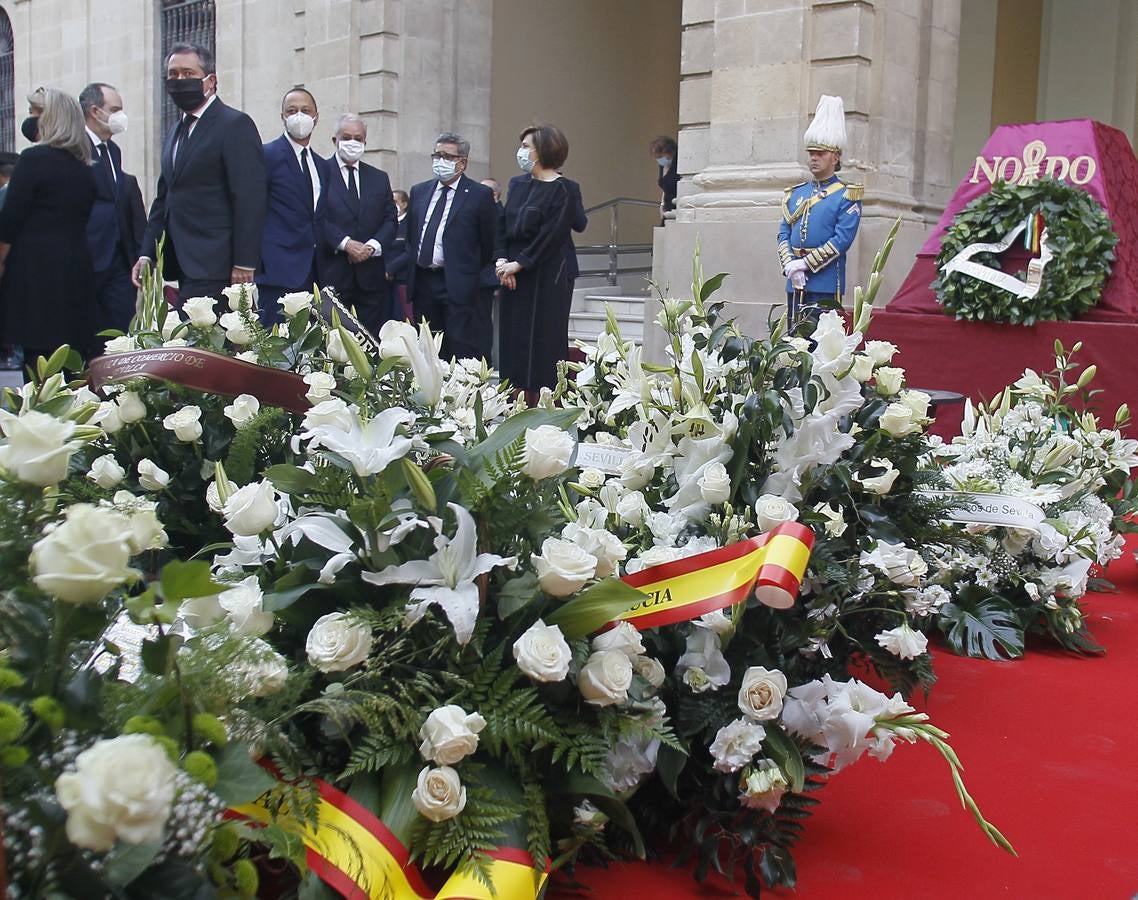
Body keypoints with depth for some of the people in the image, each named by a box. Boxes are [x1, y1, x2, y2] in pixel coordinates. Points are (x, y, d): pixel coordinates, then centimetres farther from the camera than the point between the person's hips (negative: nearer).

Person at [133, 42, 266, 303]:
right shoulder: (176, 131, 21)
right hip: (181, 265, 8)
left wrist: (244, 265, -18)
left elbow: (249, 200, -13)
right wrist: (147, 255, 15)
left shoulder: (235, 124, -5)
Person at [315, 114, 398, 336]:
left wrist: (374, 245, -7)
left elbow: (391, 219, 11)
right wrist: (345, 243, -17)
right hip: (332, 273, -4)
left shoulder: (380, 178, 17)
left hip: (371, 275, 4)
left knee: (372, 339, 3)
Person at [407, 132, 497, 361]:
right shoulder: (419, 192, 15)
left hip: (461, 287, -5)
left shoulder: (480, 195, -2)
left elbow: (491, 245, -1)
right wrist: (410, 278, 13)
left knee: (461, 353, -8)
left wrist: (482, 281, 0)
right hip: (423, 284, 6)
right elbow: (411, 236, 19)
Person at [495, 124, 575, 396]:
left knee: (542, 343, -4)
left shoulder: (561, 190, -8)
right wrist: (502, 260, -4)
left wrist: (517, 264, -14)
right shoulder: (517, 184, 13)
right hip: (513, 276, 7)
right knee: (514, 341, 7)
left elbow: (551, 237, -14)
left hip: (545, 279, -7)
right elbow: (504, 227, 12)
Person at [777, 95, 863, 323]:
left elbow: (842, 240, -11)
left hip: (825, 284, -5)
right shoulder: (795, 193, 16)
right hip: (795, 284, 5)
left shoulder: (846, 196, -1)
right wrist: (790, 266, -7)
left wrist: (805, 263, -14)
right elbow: (784, 234, 11)